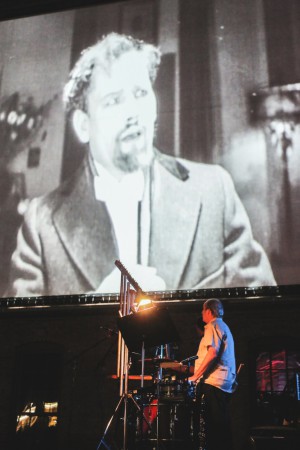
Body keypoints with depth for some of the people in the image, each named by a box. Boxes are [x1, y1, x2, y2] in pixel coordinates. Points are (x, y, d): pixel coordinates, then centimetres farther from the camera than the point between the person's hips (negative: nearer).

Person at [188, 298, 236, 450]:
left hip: (213, 381, -10)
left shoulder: (213, 325, -5)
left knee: (213, 426, -11)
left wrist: (195, 376, -17)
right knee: (221, 426, 10)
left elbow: (212, 353, -19)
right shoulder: (224, 327, 25)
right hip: (226, 383, 10)